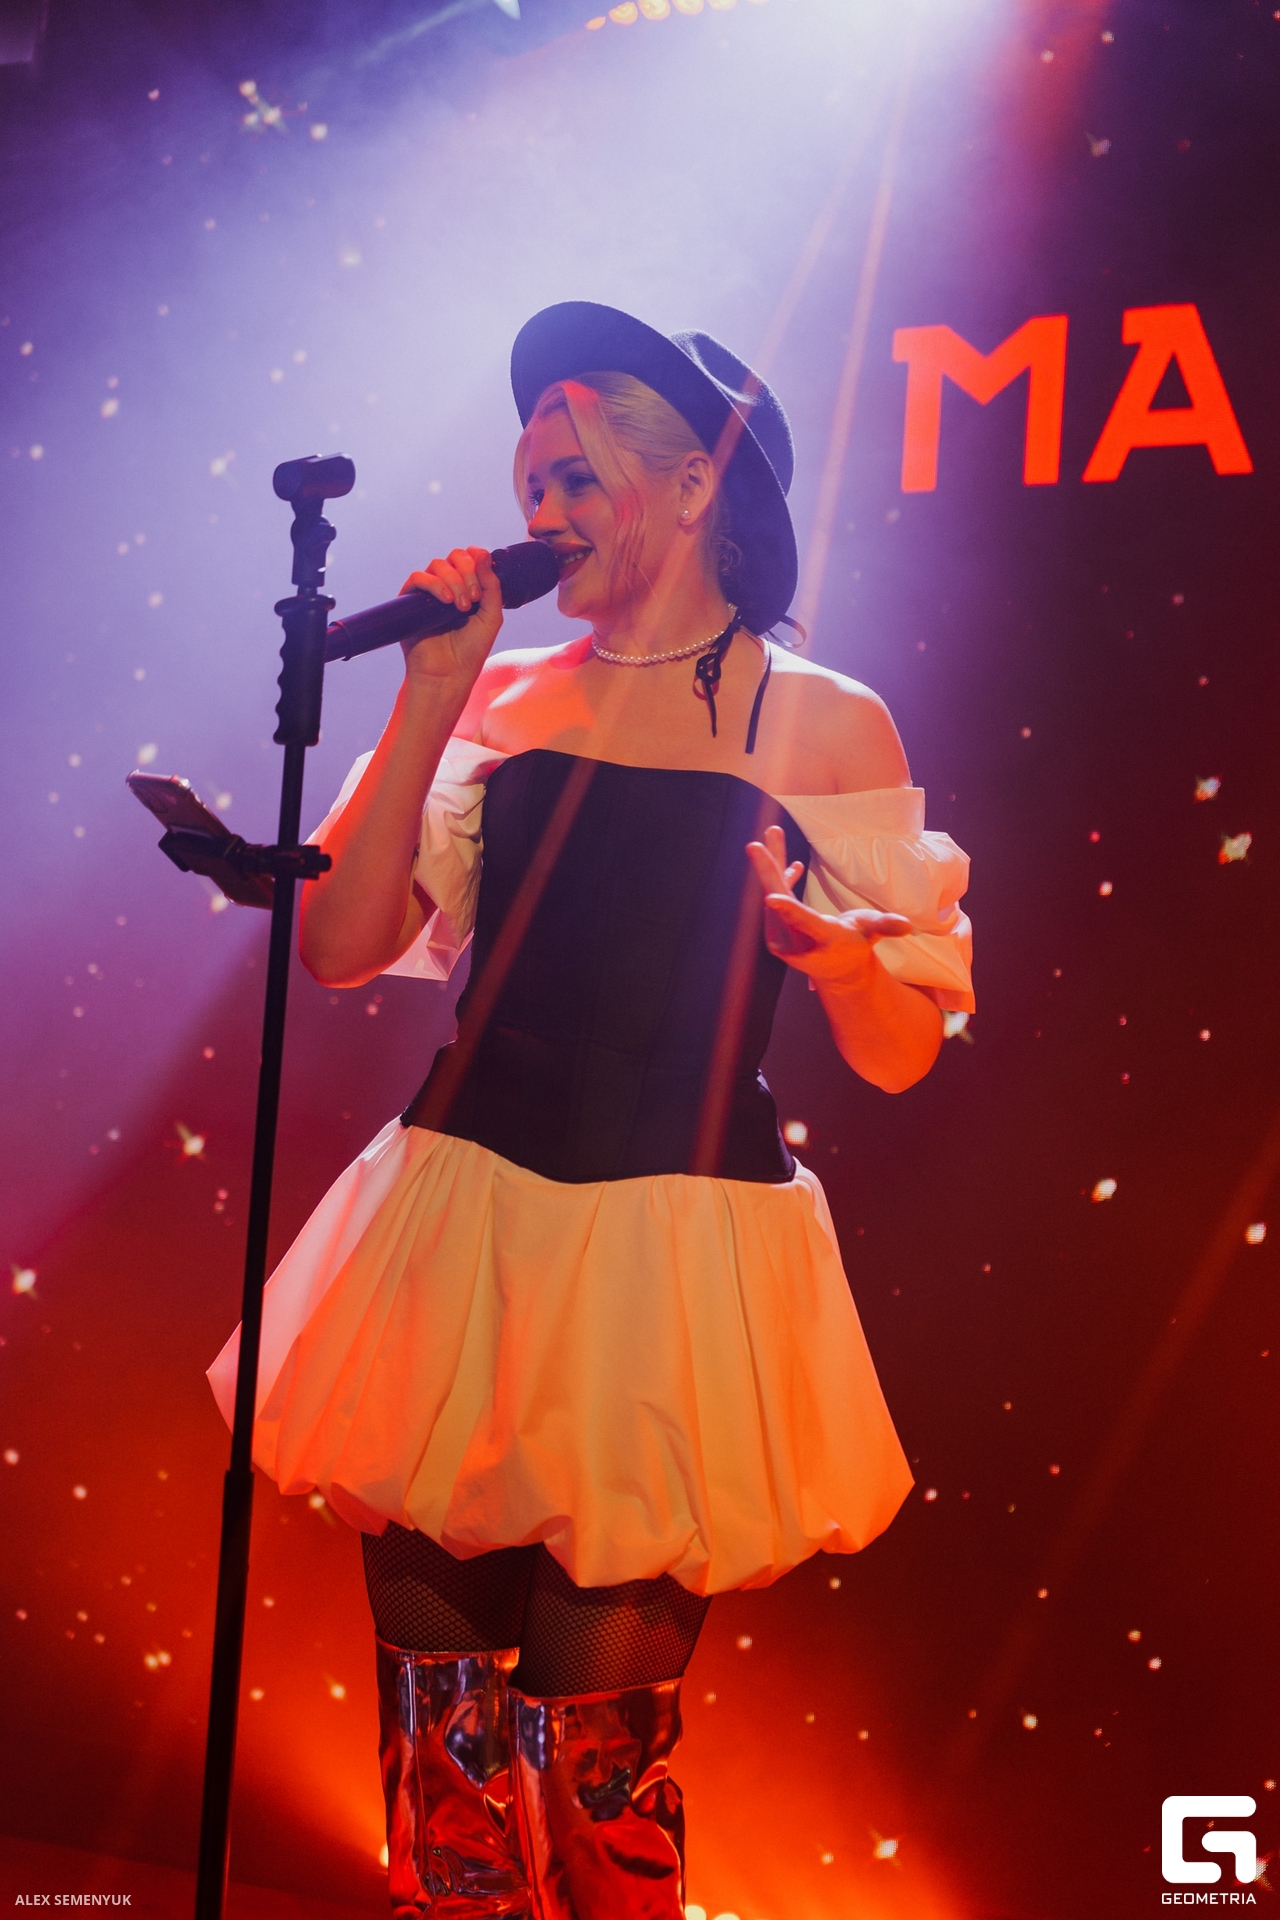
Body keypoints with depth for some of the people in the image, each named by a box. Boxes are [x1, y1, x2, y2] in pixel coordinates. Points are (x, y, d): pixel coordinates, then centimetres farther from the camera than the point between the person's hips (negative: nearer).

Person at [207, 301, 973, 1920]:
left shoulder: (822, 724, 1)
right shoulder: (503, 700, 10)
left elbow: (900, 1055, 1)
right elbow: (338, 949, 1)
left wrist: (840, 951, -20)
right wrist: (428, 701, -3)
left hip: (671, 1254, -3)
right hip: (459, 1233, 3)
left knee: (595, 1757, 4)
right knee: (434, 1736, 10)